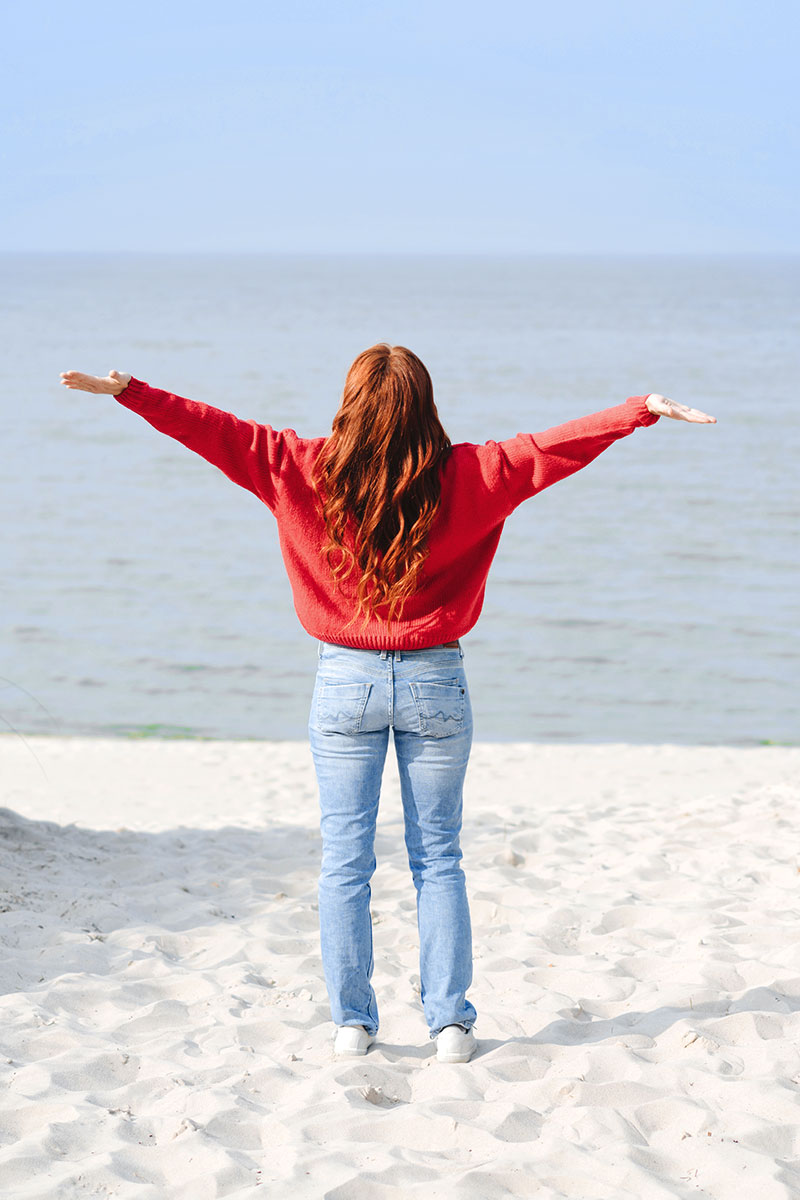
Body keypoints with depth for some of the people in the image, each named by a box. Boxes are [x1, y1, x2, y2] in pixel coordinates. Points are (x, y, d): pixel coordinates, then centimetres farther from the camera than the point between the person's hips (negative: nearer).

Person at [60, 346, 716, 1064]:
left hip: (345, 682, 0)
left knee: (345, 862, 7)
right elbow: (554, 448, -5)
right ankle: (451, 1024, 9)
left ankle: (352, 1023, 9)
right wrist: (644, 410, 0)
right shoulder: (466, 477, -7)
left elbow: (219, 432, -3)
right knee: (438, 858, 9)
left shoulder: (305, 470, -7)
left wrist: (129, 391, 3)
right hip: (435, 682, 0)